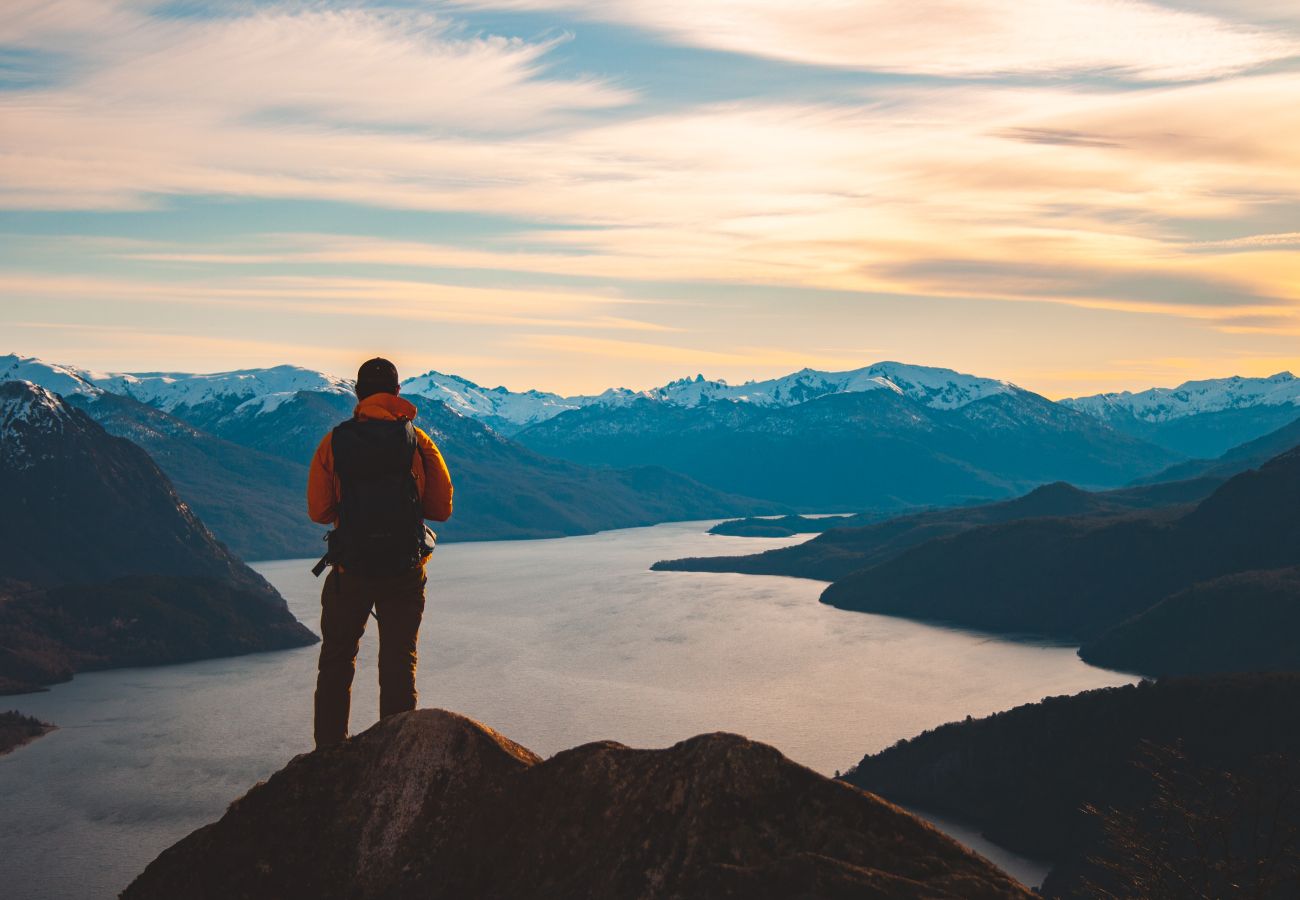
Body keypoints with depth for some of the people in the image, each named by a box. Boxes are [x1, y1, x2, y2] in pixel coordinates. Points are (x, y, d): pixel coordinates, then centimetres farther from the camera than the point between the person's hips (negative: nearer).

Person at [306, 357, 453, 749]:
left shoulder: (335, 442, -5)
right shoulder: (418, 442, -5)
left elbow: (318, 511, -1)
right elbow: (442, 508, -1)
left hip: (350, 569, 0)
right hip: (406, 570, 0)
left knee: (336, 661, 15)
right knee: (399, 663, 10)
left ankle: (330, 749, 18)